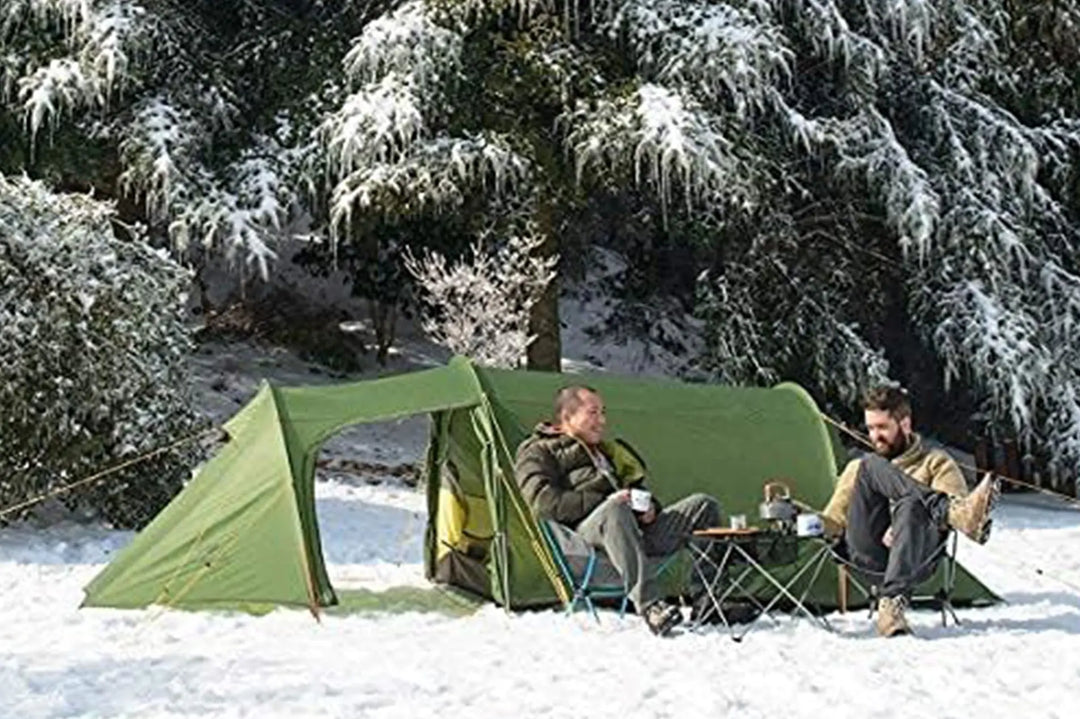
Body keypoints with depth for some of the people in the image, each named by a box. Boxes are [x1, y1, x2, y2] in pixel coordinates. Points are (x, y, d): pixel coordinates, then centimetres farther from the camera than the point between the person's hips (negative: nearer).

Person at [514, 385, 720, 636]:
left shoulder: (605, 450, 35)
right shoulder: (538, 453, 10)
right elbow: (543, 503, -8)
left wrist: (649, 507, 9)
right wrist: (604, 502, -15)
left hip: (637, 530, 7)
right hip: (583, 533, -7)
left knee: (704, 505, -7)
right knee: (616, 511, -42)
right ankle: (649, 606, -52)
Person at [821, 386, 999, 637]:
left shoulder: (935, 463, 21)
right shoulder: (858, 468, 33)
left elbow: (954, 497, 1)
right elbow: (833, 521, 29)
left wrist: (900, 525, -15)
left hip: (916, 553, -2)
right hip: (867, 551, 2)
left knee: (912, 508, -37)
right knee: (872, 466, -21)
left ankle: (892, 604, -53)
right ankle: (958, 511, -45)